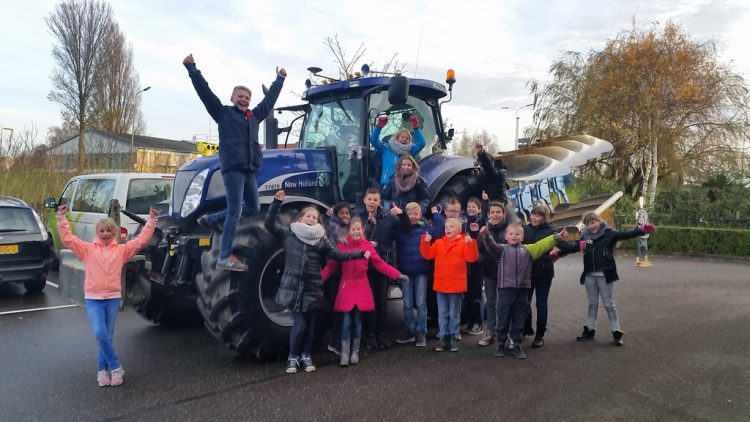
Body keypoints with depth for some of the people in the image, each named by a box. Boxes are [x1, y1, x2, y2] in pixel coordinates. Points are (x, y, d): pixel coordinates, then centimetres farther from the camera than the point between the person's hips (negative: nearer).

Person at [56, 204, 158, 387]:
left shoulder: (122, 250, 6)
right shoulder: (88, 249, 6)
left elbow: (141, 240, 2)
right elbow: (68, 239, 1)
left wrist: (151, 220, 0)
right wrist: (61, 218, -5)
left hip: (113, 298, 1)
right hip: (93, 298, -1)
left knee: (108, 336, 7)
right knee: (100, 334, -15)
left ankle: (103, 370, 20)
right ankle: (115, 367, -1)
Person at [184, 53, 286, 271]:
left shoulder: (254, 115, 23)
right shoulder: (223, 112, 9)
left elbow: (270, 99, 34)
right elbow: (204, 91, 4)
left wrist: (279, 79, 42)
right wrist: (192, 68, 0)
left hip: (249, 169, 7)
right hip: (232, 167, -7)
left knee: (253, 208, 11)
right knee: (235, 211, -10)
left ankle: (211, 219, 24)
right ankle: (225, 257, -7)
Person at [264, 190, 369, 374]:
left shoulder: (321, 239, 4)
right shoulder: (289, 234, 1)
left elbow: (338, 255, 4)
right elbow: (270, 223, -5)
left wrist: (361, 254, -4)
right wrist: (277, 202, -14)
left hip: (312, 289, 2)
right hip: (293, 288, -2)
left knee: (310, 324, 11)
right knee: (299, 324, -4)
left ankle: (306, 356, 28)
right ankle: (293, 357, 16)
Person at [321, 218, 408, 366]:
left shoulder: (367, 246, 0)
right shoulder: (341, 246, -3)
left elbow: (380, 264, -2)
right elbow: (331, 266, -6)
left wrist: (397, 275, -9)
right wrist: (320, 278, -19)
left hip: (361, 288, 1)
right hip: (346, 287, -1)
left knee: (357, 321, 9)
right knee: (346, 322, -2)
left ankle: (355, 352, 23)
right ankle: (344, 354, 9)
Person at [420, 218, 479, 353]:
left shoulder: (464, 243, -4)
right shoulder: (439, 243, 7)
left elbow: (472, 258, -15)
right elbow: (427, 254, 3)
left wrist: (470, 244, -28)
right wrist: (425, 242, -11)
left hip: (456, 284, -3)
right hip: (441, 284, 3)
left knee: (454, 314, 8)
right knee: (442, 314, 10)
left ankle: (453, 337, 19)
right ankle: (443, 337, 19)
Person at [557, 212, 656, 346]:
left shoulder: (608, 233, -7)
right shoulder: (585, 236, 5)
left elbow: (625, 234, -17)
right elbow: (574, 247, 8)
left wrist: (642, 230, -32)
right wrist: (558, 242, -3)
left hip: (605, 275, -4)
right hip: (589, 276, 4)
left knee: (609, 304, 4)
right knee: (592, 304, 16)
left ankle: (617, 333, 14)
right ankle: (589, 330, 26)